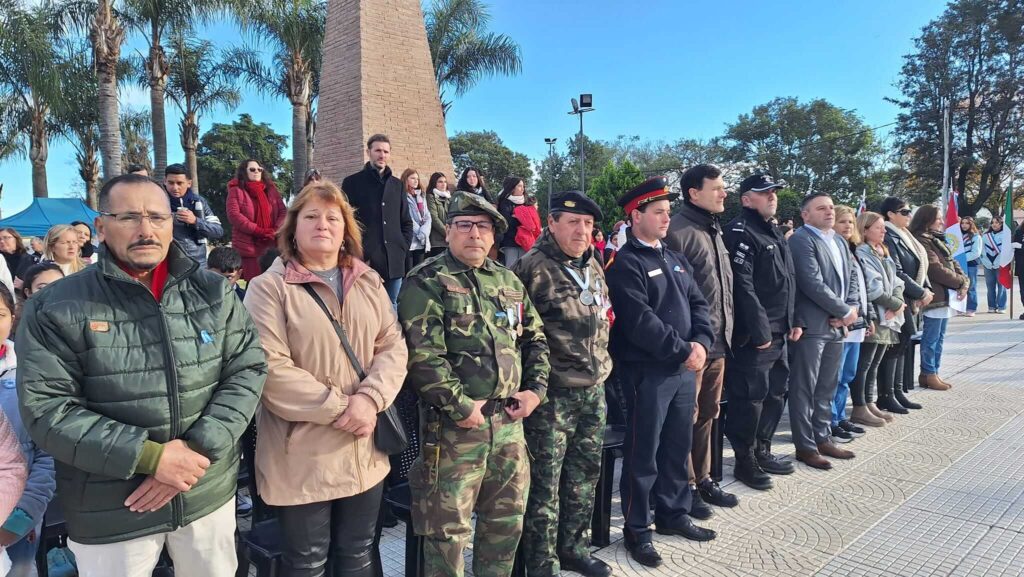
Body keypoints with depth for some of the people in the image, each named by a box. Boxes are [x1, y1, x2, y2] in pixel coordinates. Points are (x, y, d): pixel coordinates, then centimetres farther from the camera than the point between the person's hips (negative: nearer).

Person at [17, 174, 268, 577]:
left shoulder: (213, 292, 0)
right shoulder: (55, 308, -7)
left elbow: (247, 369, -3)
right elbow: (46, 410, -12)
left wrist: (199, 448, -15)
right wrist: (149, 456, -20)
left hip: (210, 494, 3)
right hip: (110, 513, -2)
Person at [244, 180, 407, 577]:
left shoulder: (369, 283, 9)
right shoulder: (269, 288, -8)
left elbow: (393, 347, 3)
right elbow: (271, 368, -17)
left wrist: (369, 399, -14)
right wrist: (339, 408, -18)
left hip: (365, 454, 5)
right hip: (301, 458, -4)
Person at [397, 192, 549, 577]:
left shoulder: (509, 282, 13)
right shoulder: (427, 283, -9)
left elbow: (535, 339, 17)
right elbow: (422, 354, -18)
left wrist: (536, 389, 4)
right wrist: (459, 405, -18)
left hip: (509, 421, 7)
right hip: (454, 424, -6)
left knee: (507, 521, 19)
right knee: (449, 529, 4)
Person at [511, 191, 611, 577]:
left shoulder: (593, 266, 11)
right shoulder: (532, 268, -15)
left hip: (594, 389, 8)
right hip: (552, 393, -8)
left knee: (585, 474, 18)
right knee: (545, 483, 2)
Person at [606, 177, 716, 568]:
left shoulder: (676, 259, 15)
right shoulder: (625, 263, -11)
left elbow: (698, 304, 11)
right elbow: (640, 321, -20)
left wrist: (701, 342, -8)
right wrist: (683, 350, -16)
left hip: (684, 369, 8)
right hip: (647, 372, -8)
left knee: (678, 447, 17)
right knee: (643, 453, 2)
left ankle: (673, 514, 34)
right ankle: (636, 530, 15)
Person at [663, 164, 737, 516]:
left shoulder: (714, 229, 16)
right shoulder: (678, 230, -14)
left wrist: (725, 332, 18)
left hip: (718, 343, 9)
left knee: (707, 416, 18)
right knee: (686, 419, 3)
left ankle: (702, 479, 31)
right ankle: (685, 487, 16)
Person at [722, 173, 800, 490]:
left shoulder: (773, 232, 17)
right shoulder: (740, 232, -13)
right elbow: (742, 286, -21)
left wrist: (793, 321, 15)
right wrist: (760, 331, -21)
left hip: (779, 332, 10)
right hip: (754, 334, -10)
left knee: (776, 393, 16)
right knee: (750, 398, -2)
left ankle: (762, 451, 30)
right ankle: (745, 461, 11)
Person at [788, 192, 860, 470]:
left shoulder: (839, 241, 17)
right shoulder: (801, 240, -10)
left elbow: (851, 279, 16)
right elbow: (813, 284, -19)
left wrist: (849, 310, -2)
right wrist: (845, 312, -11)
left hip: (837, 325, 8)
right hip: (812, 325, -8)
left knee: (827, 388, 15)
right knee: (805, 389, 0)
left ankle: (823, 439, 26)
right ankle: (805, 446, 8)